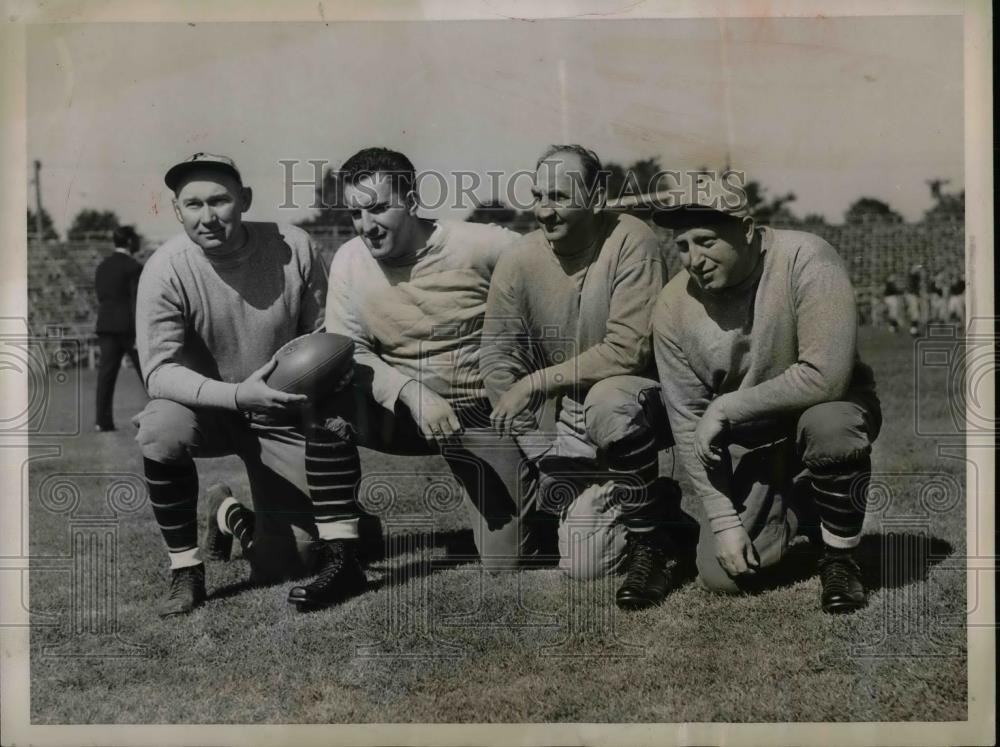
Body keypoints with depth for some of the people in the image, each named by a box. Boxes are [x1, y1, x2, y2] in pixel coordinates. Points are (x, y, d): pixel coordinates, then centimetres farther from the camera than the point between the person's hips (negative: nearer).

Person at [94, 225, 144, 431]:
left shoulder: (102, 266, 13)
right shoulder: (133, 267, -9)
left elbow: (101, 298, 16)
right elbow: (136, 301, -14)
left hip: (106, 326, 6)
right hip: (128, 326, -6)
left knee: (106, 373, 1)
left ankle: (103, 421, -4)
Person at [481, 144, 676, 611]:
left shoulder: (631, 243, -17)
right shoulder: (518, 261, -8)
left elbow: (629, 349, -24)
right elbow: (496, 358, -6)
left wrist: (535, 382, -24)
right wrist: (542, 454, -12)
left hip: (627, 395, -3)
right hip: (561, 420, 3)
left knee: (608, 401, -39)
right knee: (584, 566, -5)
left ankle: (650, 540, -16)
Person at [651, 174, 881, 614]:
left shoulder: (804, 260, -25)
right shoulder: (673, 307, -13)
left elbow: (825, 375, -34)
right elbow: (687, 421, -9)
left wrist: (725, 407, -26)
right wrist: (723, 518, -13)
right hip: (748, 444, 4)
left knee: (828, 424, -39)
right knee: (722, 575, -8)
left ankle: (840, 557, -11)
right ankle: (800, 511, 24)